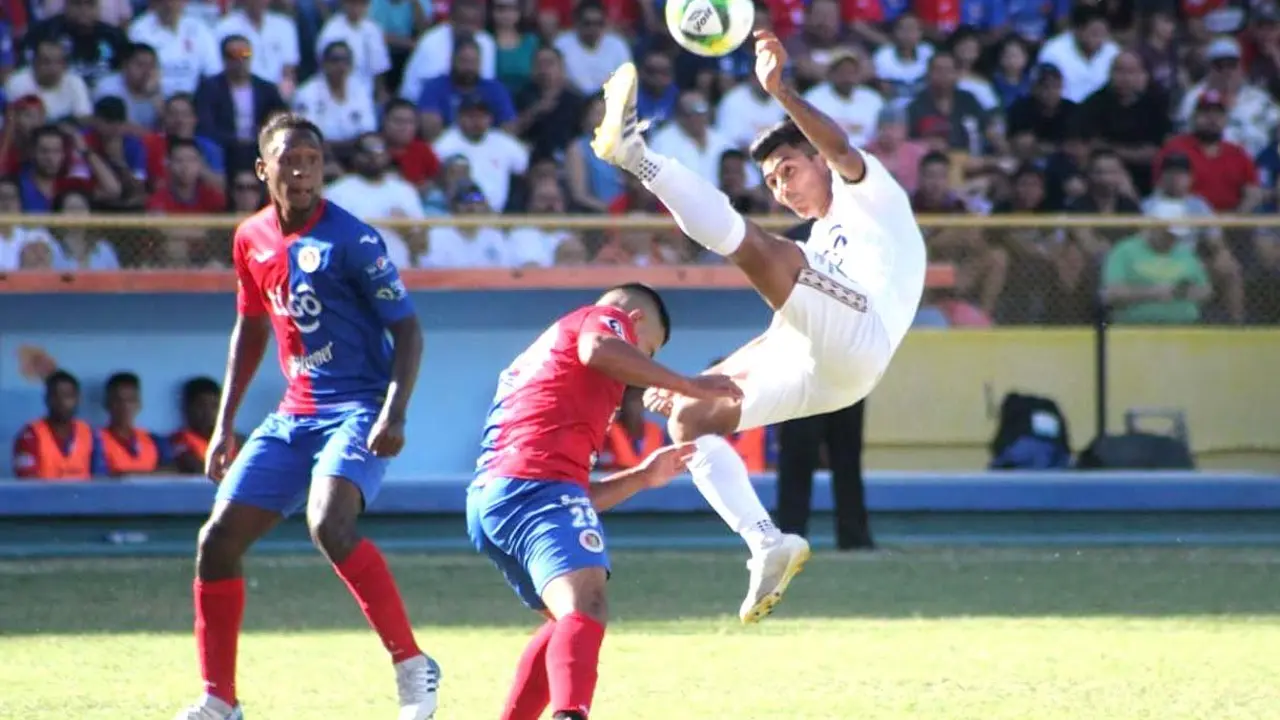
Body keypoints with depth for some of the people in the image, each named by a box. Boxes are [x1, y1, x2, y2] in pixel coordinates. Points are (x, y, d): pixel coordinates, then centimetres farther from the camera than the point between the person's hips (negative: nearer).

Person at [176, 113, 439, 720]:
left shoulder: (350, 241, -12)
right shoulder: (252, 239, 8)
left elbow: (407, 330, -10)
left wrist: (394, 413, -23)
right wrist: (224, 424, 19)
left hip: (357, 410, -7)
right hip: (294, 415, 7)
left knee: (329, 527, -31)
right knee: (218, 540, 0)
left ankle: (412, 666, -19)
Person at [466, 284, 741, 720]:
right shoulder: (606, 318, 15)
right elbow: (598, 350, -15)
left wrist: (642, 477, 36)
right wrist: (689, 386, -9)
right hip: (536, 482, -9)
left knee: (570, 618, 27)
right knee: (585, 610, -27)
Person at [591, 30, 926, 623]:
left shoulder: (869, 194, 17)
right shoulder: (820, 242, 39)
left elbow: (838, 148, -6)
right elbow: (784, 332, 39)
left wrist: (779, 90, -21)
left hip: (857, 337, -9)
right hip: (809, 366, 9)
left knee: (754, 246, -26)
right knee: (687, 417, 1)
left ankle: (633, 152, -33)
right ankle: (767, 544, -13)